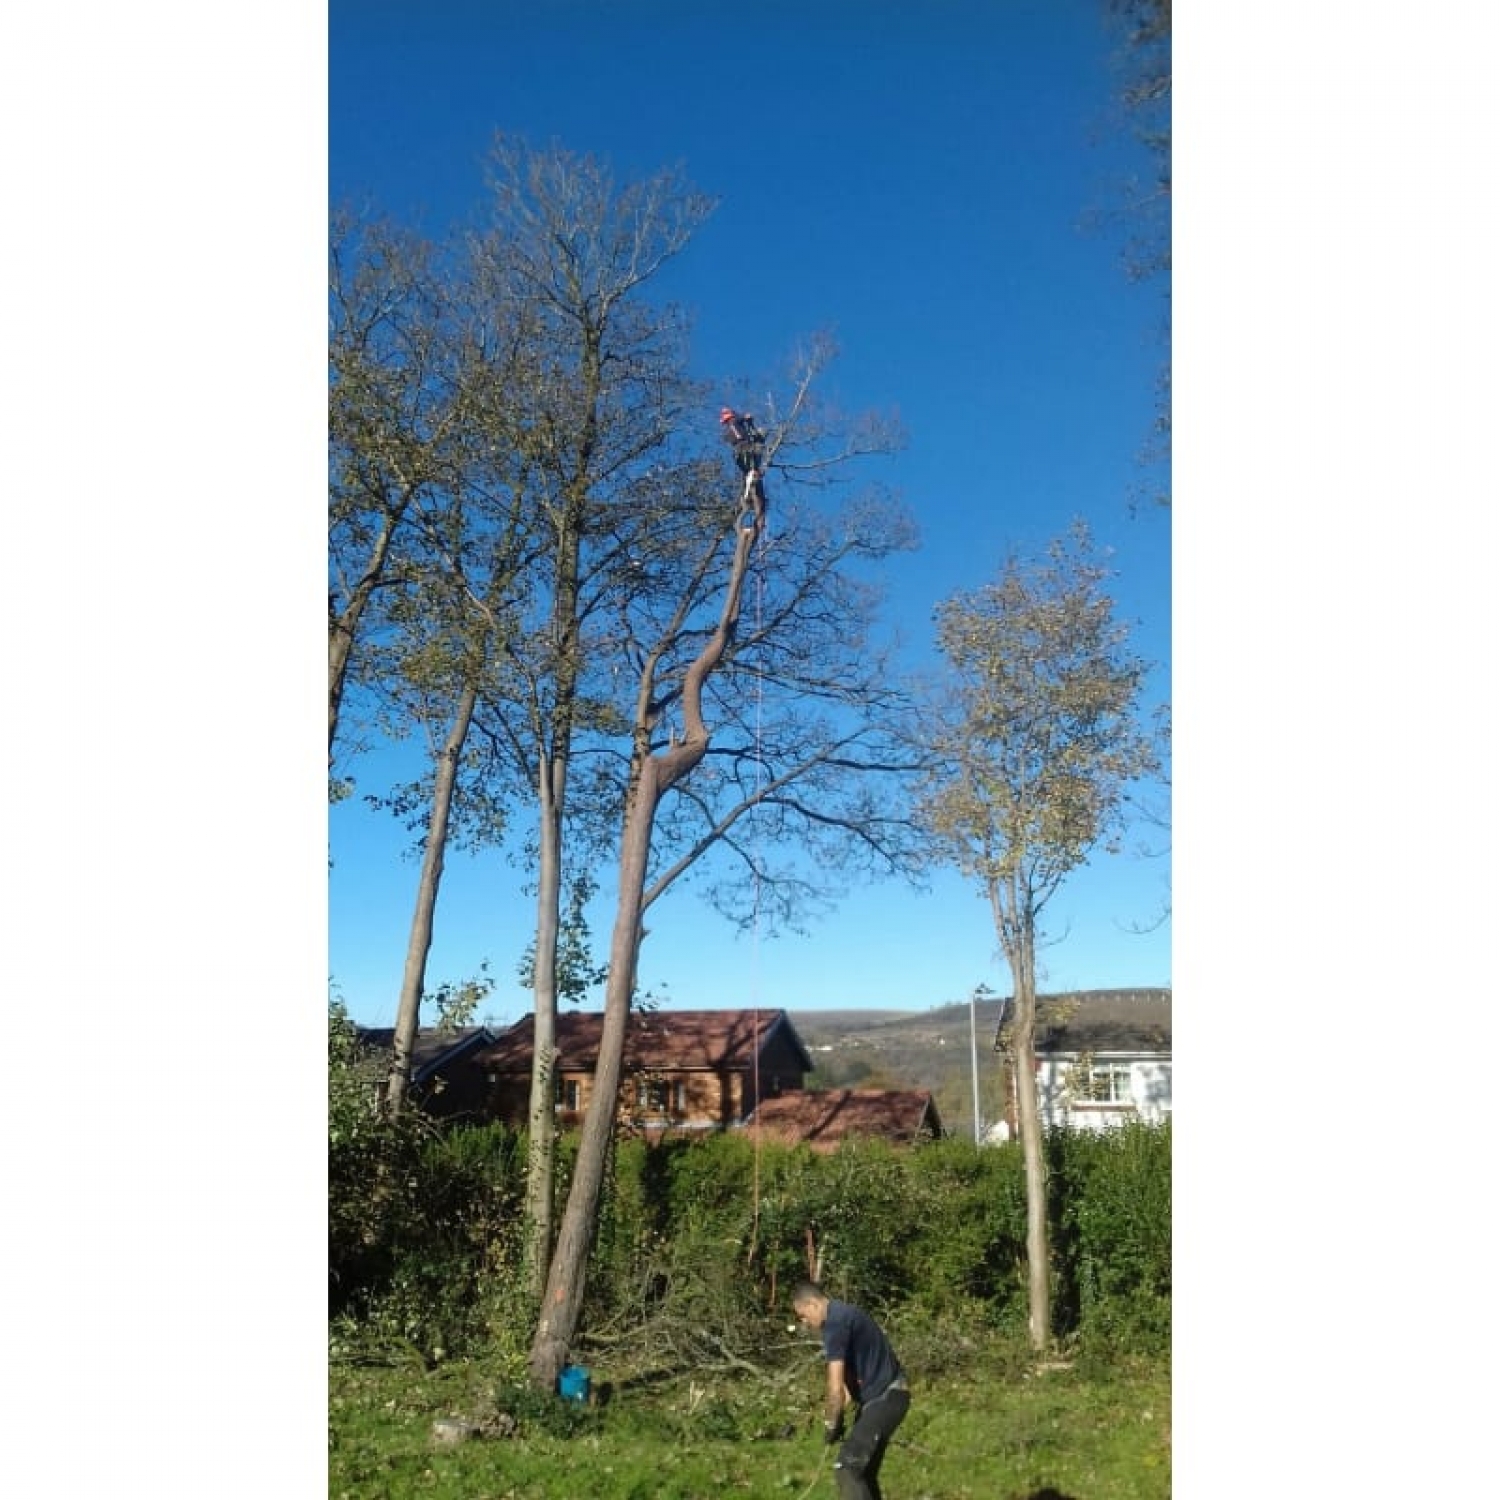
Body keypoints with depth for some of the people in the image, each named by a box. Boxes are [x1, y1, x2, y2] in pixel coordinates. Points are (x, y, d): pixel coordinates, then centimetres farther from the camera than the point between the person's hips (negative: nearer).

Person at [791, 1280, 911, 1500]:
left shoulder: (835, 1322, -18)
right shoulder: (844, 1313, 13)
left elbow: (836, 1387, -19)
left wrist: (831, 1424, -5)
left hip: (886, 1398, -10)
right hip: (881, 1395, 10)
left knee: (847, 1469, -14)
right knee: (863, 1469, 15)